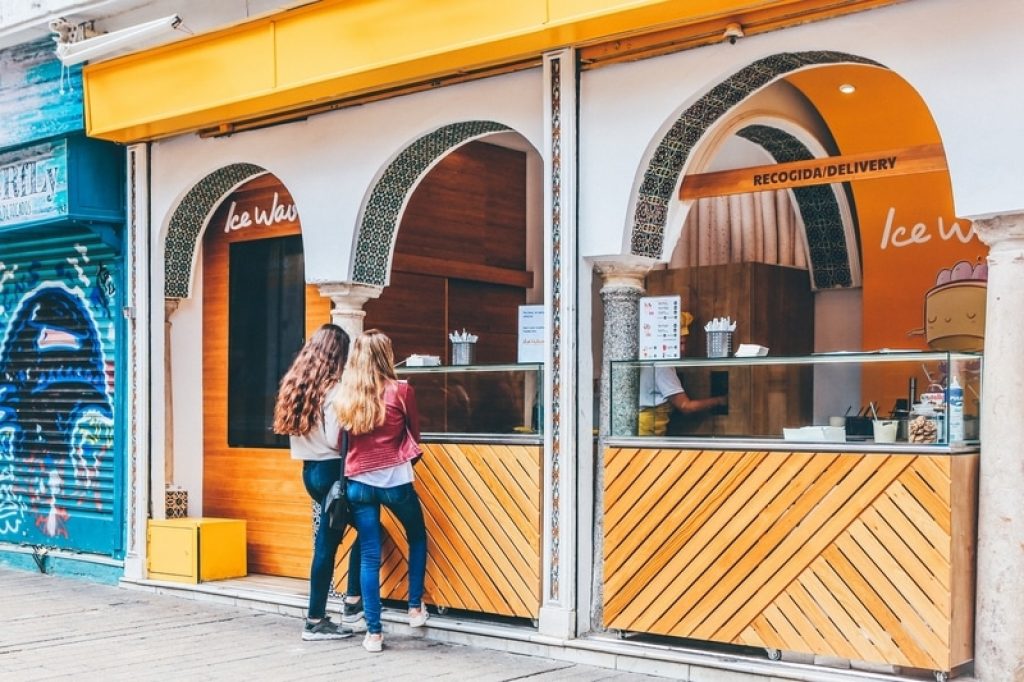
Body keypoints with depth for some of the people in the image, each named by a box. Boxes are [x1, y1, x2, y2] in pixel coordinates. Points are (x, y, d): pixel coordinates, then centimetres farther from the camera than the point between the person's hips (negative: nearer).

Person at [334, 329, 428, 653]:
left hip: (358, 482, 3)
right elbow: (414, 432, 6)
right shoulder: (400, 391, -7)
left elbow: (343, 440, 8)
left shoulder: (345, 395, 1)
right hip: (395, 480, -2)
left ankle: (373, 632, 7)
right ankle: (415, 608, 24)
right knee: (417, 538, 23)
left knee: (369, 557, 6)